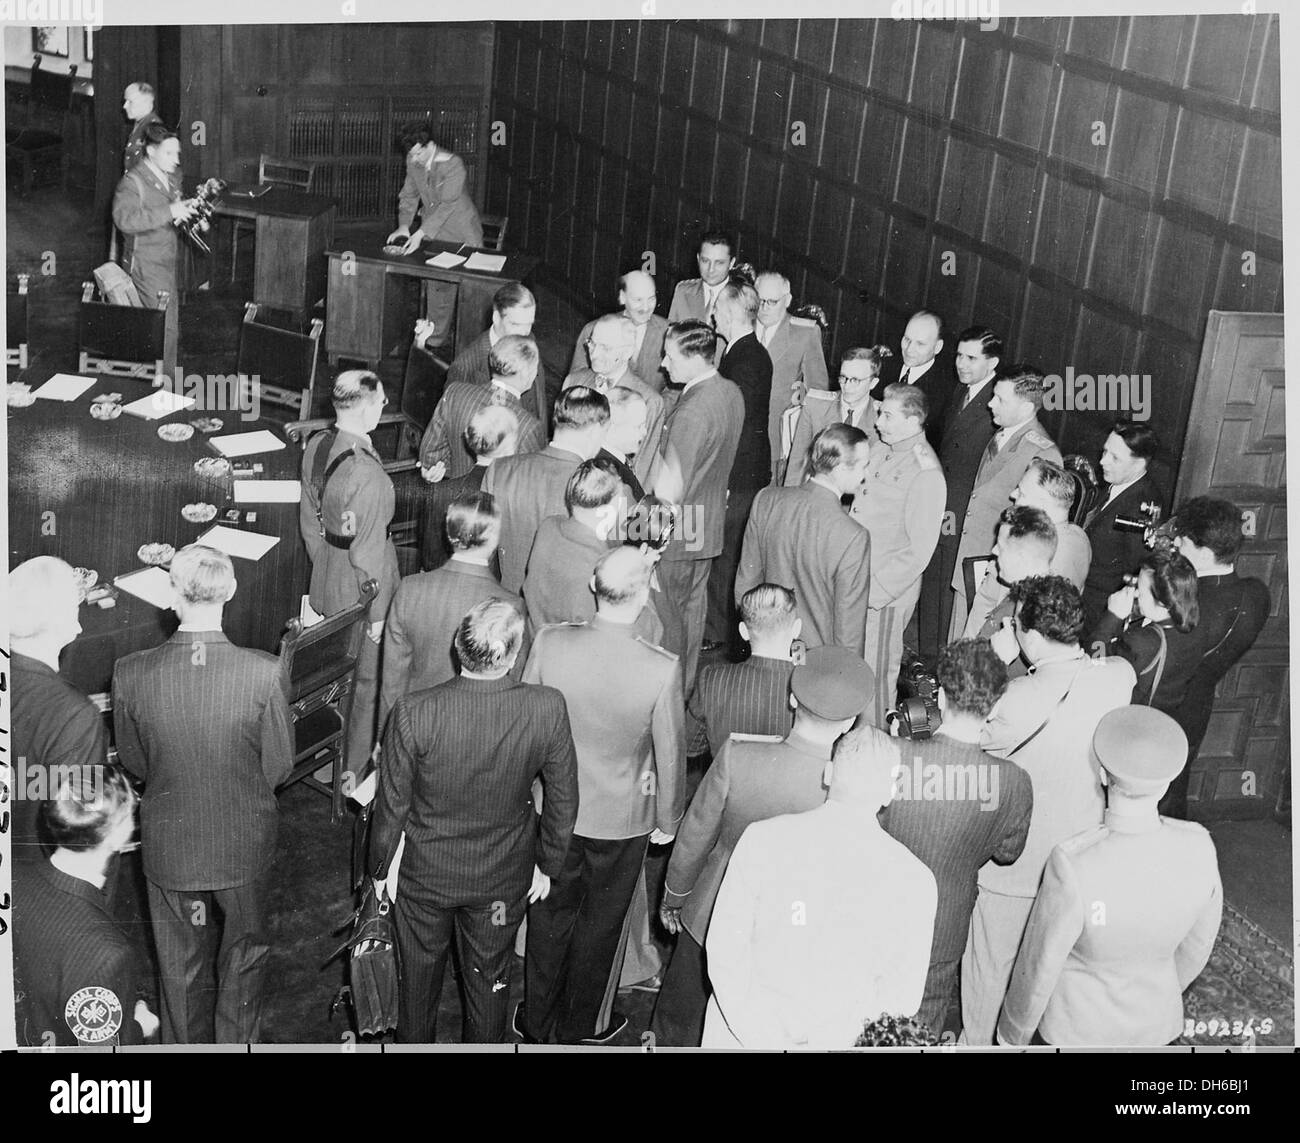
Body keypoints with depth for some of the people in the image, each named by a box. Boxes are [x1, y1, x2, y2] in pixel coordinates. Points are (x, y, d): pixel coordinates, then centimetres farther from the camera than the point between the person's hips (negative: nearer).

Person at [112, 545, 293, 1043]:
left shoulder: (130, 673, -21)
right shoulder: (264, 673, -26)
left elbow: (134, 763, -4)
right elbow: (280, 767, -12)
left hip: (168, 844, 1)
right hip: (245, 843, -1)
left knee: (179, 960, 24)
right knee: (245, 950, 25)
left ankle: (186, 1042, 44)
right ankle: (238, 1039, 41)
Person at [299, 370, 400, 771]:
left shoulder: (316, 446, -7)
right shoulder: (367, 474, -32)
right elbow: (368, 553, -24)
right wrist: (378, 614, -13)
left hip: (326, 583, 8)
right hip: (360, 589, -8)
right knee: (368, 682, 12)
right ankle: (356, 775, 28)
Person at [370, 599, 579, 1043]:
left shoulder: (413, 713, -29)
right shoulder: (548, 709, -25)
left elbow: (391, 805, -15)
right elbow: (563, 799, -10)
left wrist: (380, 867, 3)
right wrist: (548, 864, 8)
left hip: (425, 874, 0)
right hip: (503, 877, 0)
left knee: (418, 974, 26)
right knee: (489, 981, 24)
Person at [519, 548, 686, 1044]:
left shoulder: (550, 642, -20)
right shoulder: (661, 668, -26)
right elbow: (670, 754, -13)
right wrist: (668, 820, 5)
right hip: (622, 819, -2)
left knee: (550, 912, 23)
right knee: (600, 923, 20)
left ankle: (536, 1020, 41)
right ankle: (578, 1027, 39)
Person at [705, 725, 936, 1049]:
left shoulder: (762, 838, -16)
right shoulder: (913, 881, -17)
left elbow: (724, 948, -14)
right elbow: (903, 998, -10)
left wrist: (760, 1037, -12)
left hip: (737, 1033, 0)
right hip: (832, 1042, 0)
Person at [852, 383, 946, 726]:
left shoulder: (925, 473, -18)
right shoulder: (882, 451, 7)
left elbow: (919, 550, -19)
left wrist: (875, 591, -19)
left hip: (888, 594, -7)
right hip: (856, 581, 7)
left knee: (876, 673, 6)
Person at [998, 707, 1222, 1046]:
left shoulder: (1074, 869, -40)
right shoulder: (1197, 849, -25)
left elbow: (1038, 967, -25)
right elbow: (1197, 939, -5)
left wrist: (1013, 1030, -3)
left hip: (1078, 1018, -4)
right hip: (1148, 1018, 4)